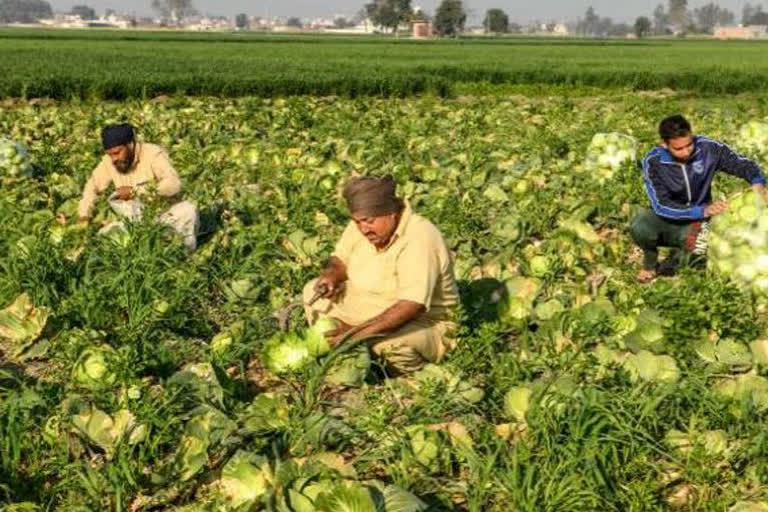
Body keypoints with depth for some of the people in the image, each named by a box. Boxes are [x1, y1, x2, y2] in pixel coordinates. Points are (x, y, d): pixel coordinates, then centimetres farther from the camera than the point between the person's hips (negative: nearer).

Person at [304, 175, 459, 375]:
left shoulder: (419, 240, -30)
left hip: (422, 323, -7)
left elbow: (410, 307, -37)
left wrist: (359, 332, -40)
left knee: (392, 342, -39)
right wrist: (331, 275, -14)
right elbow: (341, 259, 12)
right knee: (313, 292, 1)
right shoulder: (362, 226, -7)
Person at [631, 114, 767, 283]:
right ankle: (650, 259, 0)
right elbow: (661, 205, -28)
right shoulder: (653, 162, -22)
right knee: (640, 226, -35)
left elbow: (743, 164, -7)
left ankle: (677, 256, 4)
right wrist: (703, 211, -40)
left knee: (700, 248, -34)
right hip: (666, 221, -1)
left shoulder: (708, 148, -18)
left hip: (695, 223, 1)